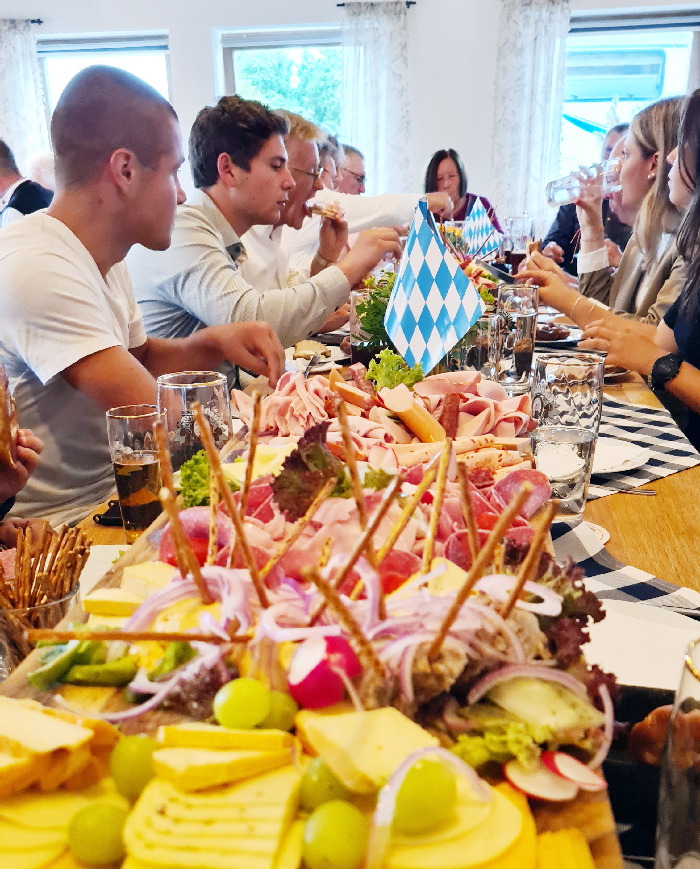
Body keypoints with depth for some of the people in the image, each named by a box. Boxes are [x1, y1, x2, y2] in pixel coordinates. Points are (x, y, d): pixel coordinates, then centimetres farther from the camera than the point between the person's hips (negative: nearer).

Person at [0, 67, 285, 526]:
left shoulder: (101, 256, 6)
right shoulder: (37, 270, -24)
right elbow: (158, 420, -25)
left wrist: (213, 343, -3)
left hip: (112, 496, 9)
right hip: (64, 521, -8)